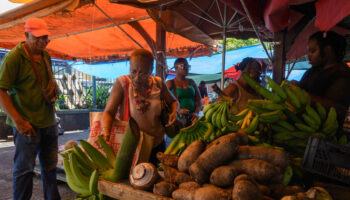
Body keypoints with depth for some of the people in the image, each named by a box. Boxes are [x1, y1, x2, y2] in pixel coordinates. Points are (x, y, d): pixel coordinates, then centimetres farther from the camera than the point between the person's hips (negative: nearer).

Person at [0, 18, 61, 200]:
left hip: (49, 122, 7)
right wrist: (18, 120, -20)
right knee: (24, 169, 5)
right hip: (27, 124, -7)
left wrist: (52, 98, 9)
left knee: (50, 166, 16)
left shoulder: (45, 55, 10)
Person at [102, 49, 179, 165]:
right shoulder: (122, 83, -13)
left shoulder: (158, 84, -5)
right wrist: (106, 134, -36)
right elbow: (108, 112, -18)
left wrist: (174, 112, -11)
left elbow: (173, 101, 11)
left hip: (156, 144, 3)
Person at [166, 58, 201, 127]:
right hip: (177, 118, -3)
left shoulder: (191, 82, 16)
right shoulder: (170, 83, 5)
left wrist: (196, 113, -4)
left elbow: (198, 100, 13)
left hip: (192, 118, 3)